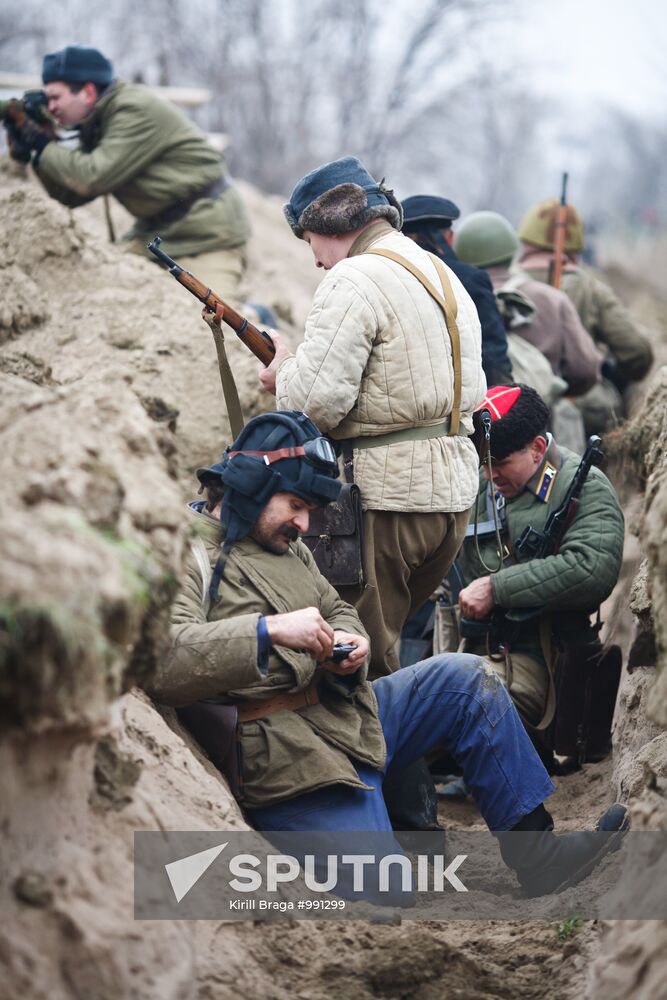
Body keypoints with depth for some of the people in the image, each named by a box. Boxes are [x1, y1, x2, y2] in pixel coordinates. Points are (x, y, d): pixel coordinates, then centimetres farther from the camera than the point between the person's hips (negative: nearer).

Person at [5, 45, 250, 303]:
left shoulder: (138, 111, -19)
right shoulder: (96, 124, 9)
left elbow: (93, 178, -24)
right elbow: (71, 196, 10)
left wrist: (41, 146, -13)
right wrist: (26, 149, 0)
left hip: (208, 236, -9)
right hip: (156, 233, 9)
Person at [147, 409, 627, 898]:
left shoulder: (288, 547, 19)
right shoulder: (186, 555, -11)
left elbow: (339, 610, 26)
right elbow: (162, 660, -27)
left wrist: (348, 643, 0)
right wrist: (269, 631, -32)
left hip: (347, 716, 10)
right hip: (284, 761, -9)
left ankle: (533, 847, 8)